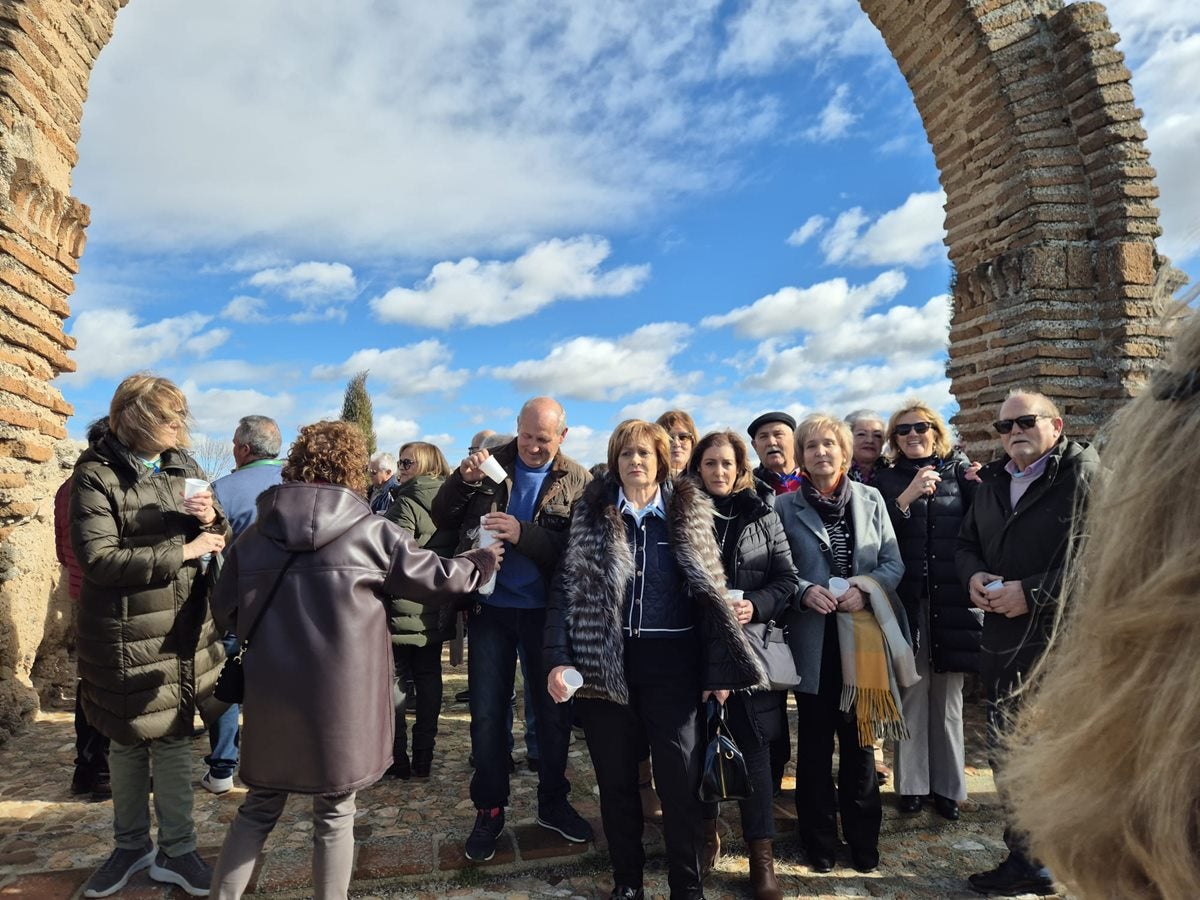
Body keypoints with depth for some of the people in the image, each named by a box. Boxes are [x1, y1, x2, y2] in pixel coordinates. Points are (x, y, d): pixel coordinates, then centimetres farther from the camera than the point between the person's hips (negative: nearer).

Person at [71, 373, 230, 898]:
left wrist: (213, 521, -11)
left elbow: (219, 540, 12)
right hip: (127, 638, -3)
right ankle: (131, 846, 36)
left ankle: (175, 851, 27)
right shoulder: (96, 475, -10)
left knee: (172, 739, 12)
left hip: (185, 632, 3)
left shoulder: (184, 467, 5)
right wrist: (182, 551, -20)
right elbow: (97, 559, -19)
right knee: (126, 742, 16)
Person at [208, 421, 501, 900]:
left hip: (272, 692, 3)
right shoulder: (372, 532, -7)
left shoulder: (256, 533, 1)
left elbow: (225, 609, 9)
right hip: (342, 695, -3)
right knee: (335, 814, 14)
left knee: (260, 806, 23)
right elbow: (436, 576, 2)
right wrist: (483, 560, 19)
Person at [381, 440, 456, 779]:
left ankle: (397, 760, 12)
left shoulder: (406, 503, -15)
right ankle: (423, 758, 21)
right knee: (429, 679, 13)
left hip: (403, 609, -7)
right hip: (437, 610, 7)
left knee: (394, 681, 5)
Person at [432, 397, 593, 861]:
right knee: (488, 712, 9)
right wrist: (463, 480, -19)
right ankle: (489, 810, 27)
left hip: (545, 609, 0)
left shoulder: (577, 481, -4)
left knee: (555, 709, 12)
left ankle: (553, 802, 33)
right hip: (491, 606, 1)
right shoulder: (492, 462, -1)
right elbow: (442, 519, -1)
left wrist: (523, 534, -28)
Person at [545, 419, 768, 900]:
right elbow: (566, 588, 0)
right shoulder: (592, 514, 3)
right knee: (616, 779, 12)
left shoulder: (690, 511, 3)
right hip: (605, 661, 1)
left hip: (671, 661, 0)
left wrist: (718, 667, -3)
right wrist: (557, 659, -10)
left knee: (681, 779, 3)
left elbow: (710, 590, 3)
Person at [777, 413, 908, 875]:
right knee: (815, 742, 9)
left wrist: (865, 589, -14)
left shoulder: (871, 500, 5)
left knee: (859, 738, 12)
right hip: (813, 640, -1)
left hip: (862, 637, 1)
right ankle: (819, 840, 26)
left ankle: (862, 837, 29)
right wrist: (805, 591, -18)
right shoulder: (785, 507, 0)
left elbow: (893, 563, 3)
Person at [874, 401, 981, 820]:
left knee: (947, 693, 7)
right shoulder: (887, 480, 7)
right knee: (911, 691, 1)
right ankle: (912, 783, 13)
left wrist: (981, 489, -10)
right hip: (906, 598, -1)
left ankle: (947, 785, 19)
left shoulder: (960, 471, 8)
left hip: (951, 597, 1)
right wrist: (909, 495, -16)